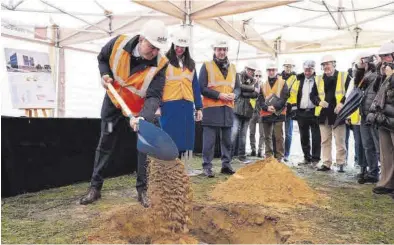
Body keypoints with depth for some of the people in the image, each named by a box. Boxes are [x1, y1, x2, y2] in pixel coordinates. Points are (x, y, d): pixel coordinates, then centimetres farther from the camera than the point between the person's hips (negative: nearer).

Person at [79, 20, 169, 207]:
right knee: (105, 144, 8)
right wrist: (105, 75, -15)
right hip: (113, 103, 2)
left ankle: (143, 190, 9)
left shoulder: (159, 64, -26)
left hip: (140, 109, -1)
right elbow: (102, 58, 3)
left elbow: (154, 96, -33)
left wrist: (143, 117, -50)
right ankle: (95, 187, 20)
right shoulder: (118, 44, -20)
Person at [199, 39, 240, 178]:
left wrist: (234, 94, -6)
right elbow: (202, 88, -7)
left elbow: (237, 87, 17)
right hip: (211, 109, -5)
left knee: (227, 140, 11)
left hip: (228, 109, 5)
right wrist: (219, 95, -15)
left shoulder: (232, 68, 15)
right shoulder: (207, 66, 0)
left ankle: (226, 165, 21)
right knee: (209, 140, -3)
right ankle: (207, 166, 6)